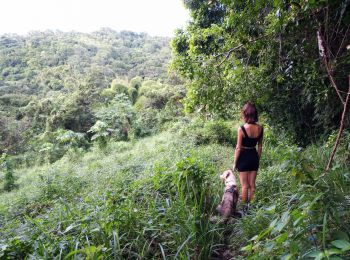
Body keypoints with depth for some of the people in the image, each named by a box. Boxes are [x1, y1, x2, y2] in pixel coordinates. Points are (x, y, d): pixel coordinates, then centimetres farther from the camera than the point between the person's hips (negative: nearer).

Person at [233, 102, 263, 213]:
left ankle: (245, 207, 18)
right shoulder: (260, 128, -3)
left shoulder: (241, 129, -18)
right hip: (254, 156, 5)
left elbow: (238, 148, -14)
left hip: (243, 157, -5)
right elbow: (260, 146, 5)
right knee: (252, 185, 16)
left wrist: (235, 162, -4)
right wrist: (258, 159, 18)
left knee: (244, 185, 8)